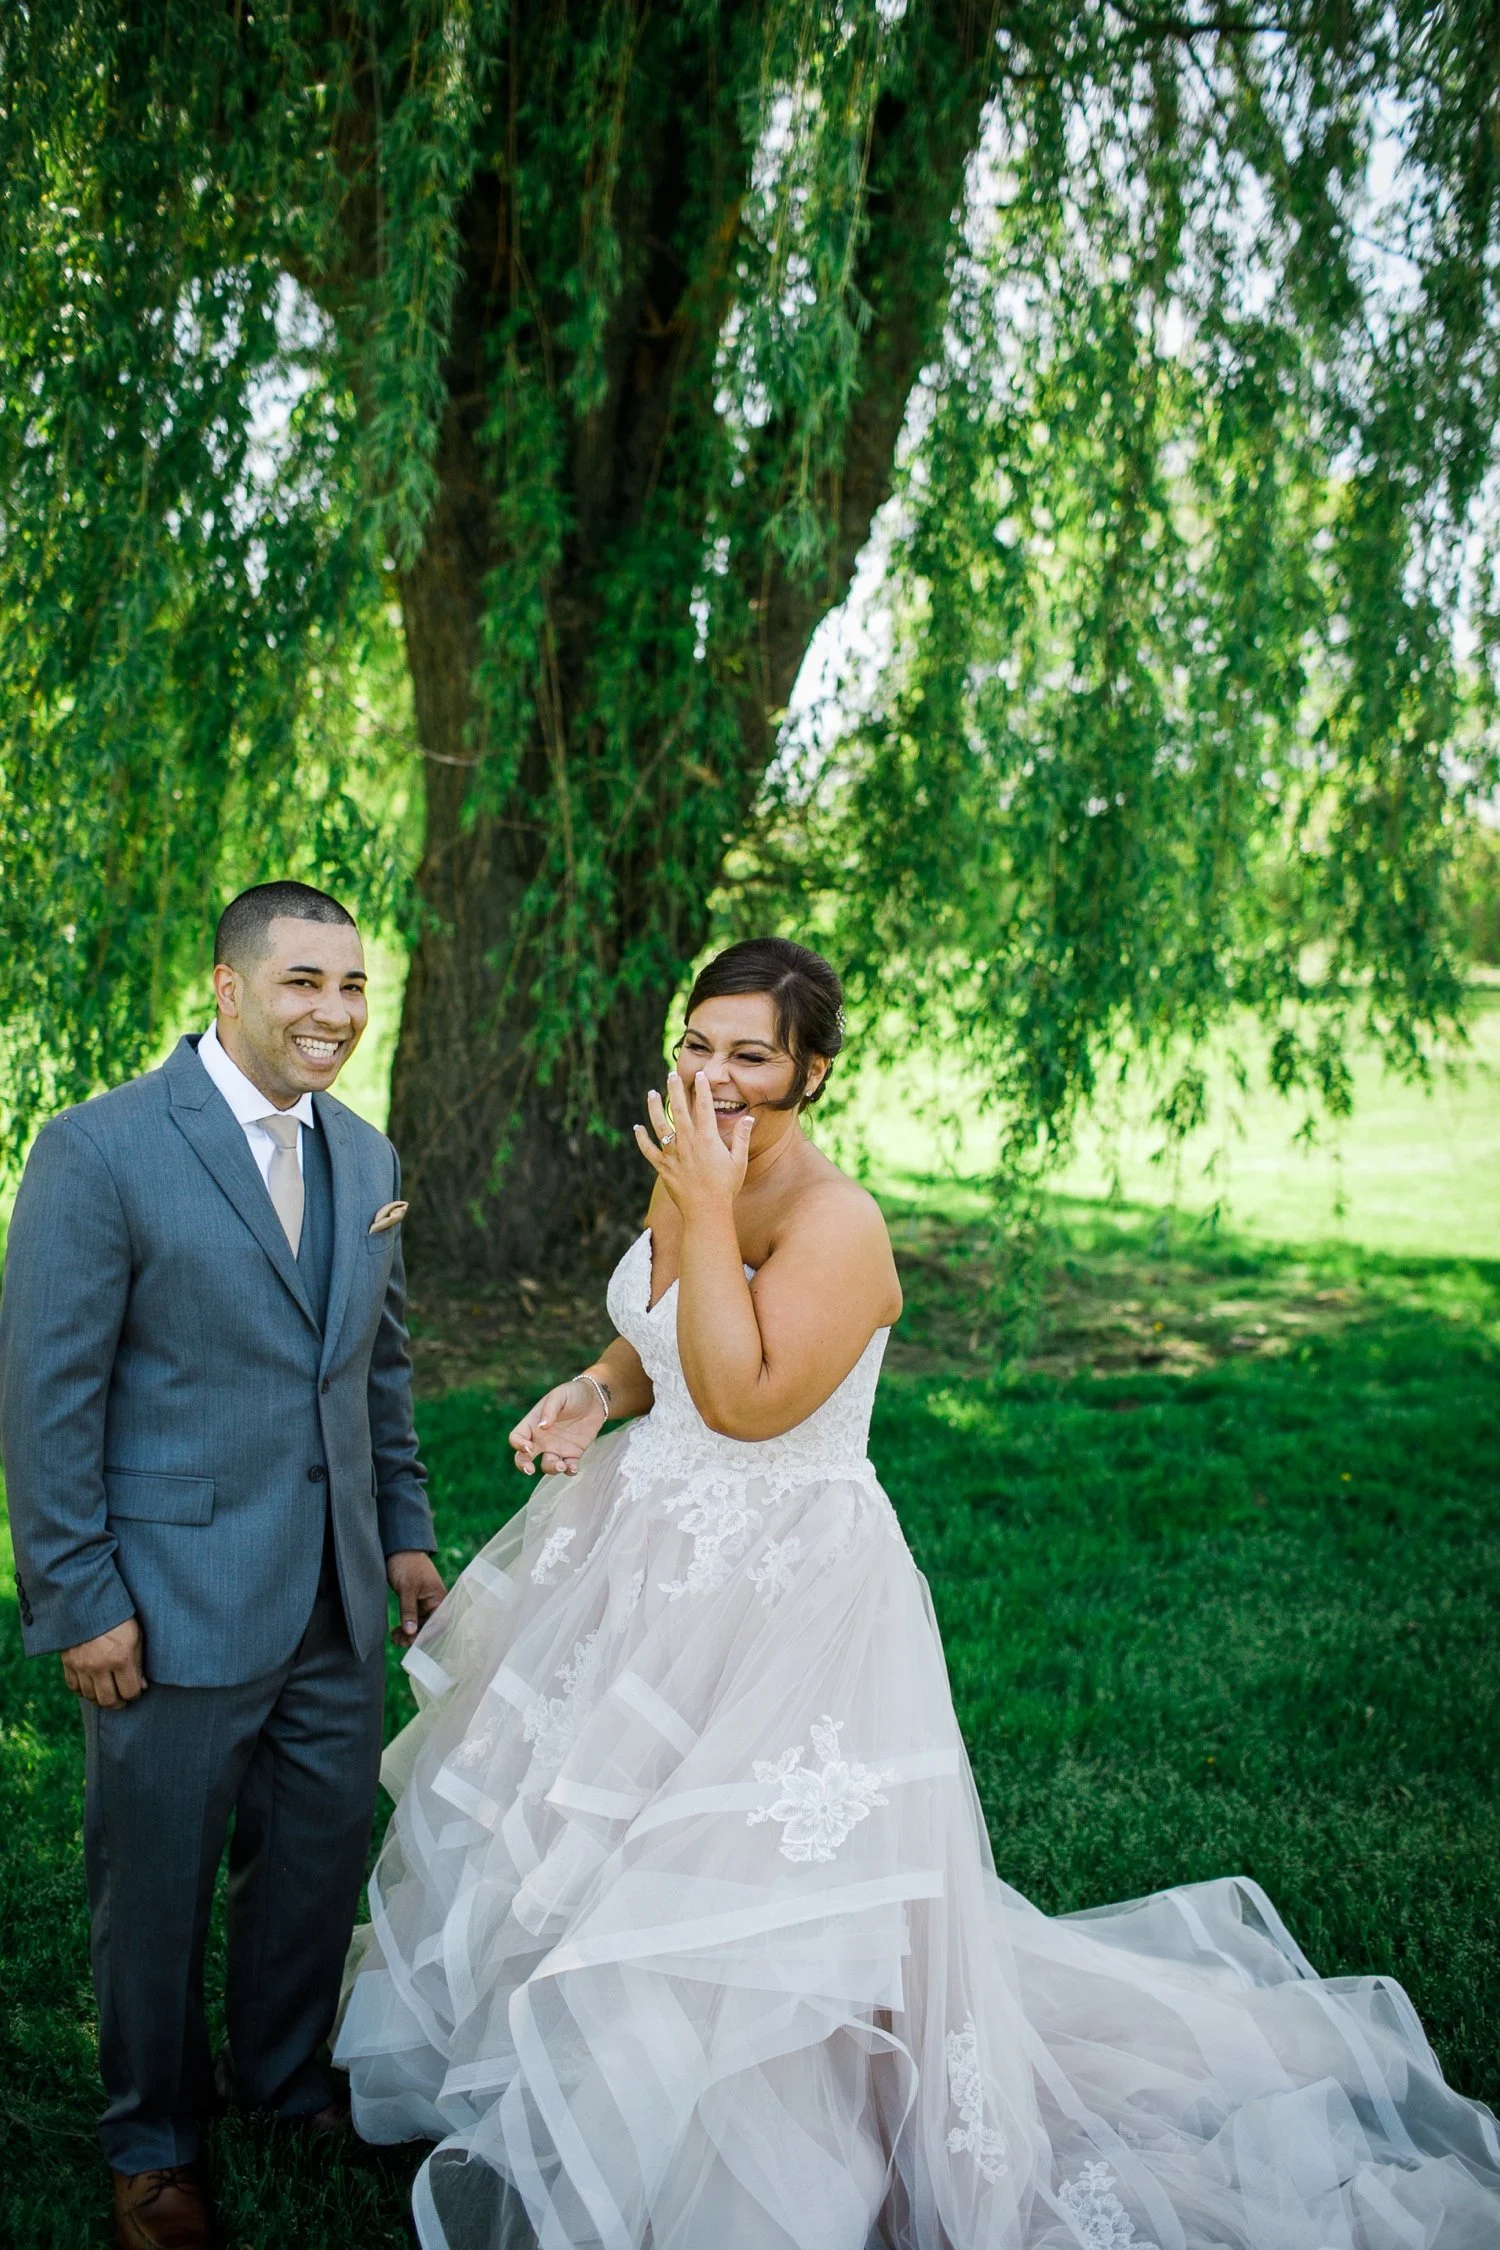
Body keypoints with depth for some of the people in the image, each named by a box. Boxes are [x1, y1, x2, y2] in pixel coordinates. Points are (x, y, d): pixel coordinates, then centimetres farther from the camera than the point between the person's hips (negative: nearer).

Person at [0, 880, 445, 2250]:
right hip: (175, 1605, -6)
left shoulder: (365, 1156, 6)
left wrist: (404, 1532, 13)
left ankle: (282, 2074, 44)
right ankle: (153, 2139, 36)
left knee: (324, 1855, 19)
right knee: (157, 1885, 13)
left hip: (338, 1601, 6)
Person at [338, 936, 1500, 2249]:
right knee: (591, 1828, 22)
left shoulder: (837, 1223, -23)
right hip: (647, 1551, 9)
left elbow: (744, 1400, -32)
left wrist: (709, 1215, -29)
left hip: (781, 1587, -9)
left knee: (741, 1879, 2)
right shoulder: (686, 1180, 2)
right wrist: (599, 1390, -2)